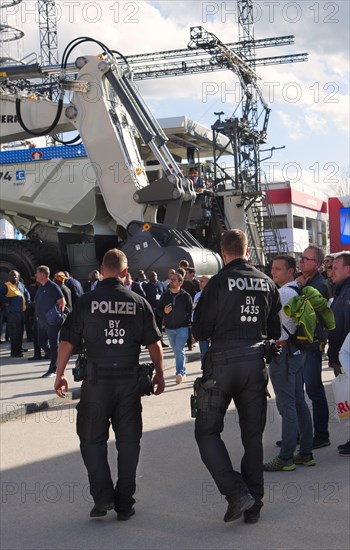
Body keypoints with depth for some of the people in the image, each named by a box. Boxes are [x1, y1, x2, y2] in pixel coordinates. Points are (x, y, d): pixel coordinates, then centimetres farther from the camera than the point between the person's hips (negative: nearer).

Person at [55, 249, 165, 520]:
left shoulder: (86, 301, -4)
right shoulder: (139, 302, -1)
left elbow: (67, 341, -2)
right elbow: (154, 344, 2)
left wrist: (60, 375, 8)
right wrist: (160, 374, 15)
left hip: (96, 379, -1)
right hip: (130, 379, 2)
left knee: (92, 438, 13)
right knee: (128, 440, 11)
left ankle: (103, 496, 2)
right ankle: (124, 504, 15)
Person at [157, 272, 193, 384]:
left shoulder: (186, 296, -4)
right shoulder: (165, 296, 5)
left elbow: (191, 312, -1)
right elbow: (159, 311, 9)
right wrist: (164, 311, -14)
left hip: (182, 328, -4)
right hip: (169, 328, 5)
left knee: (180, 350, -15)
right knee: (176, 351, 14)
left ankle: (180, 372, -17)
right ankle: (182, 372, 27)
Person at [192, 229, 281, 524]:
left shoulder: (219, 282, -10)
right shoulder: (267, 282, 5)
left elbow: (200, 331, -8)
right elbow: (275, 331, 11)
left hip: (222, 362, -4)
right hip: (256, 362, 5)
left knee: (207, 431, 6)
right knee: (253, 435, 12)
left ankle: (236, 493, -7)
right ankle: (253, 505, 15)